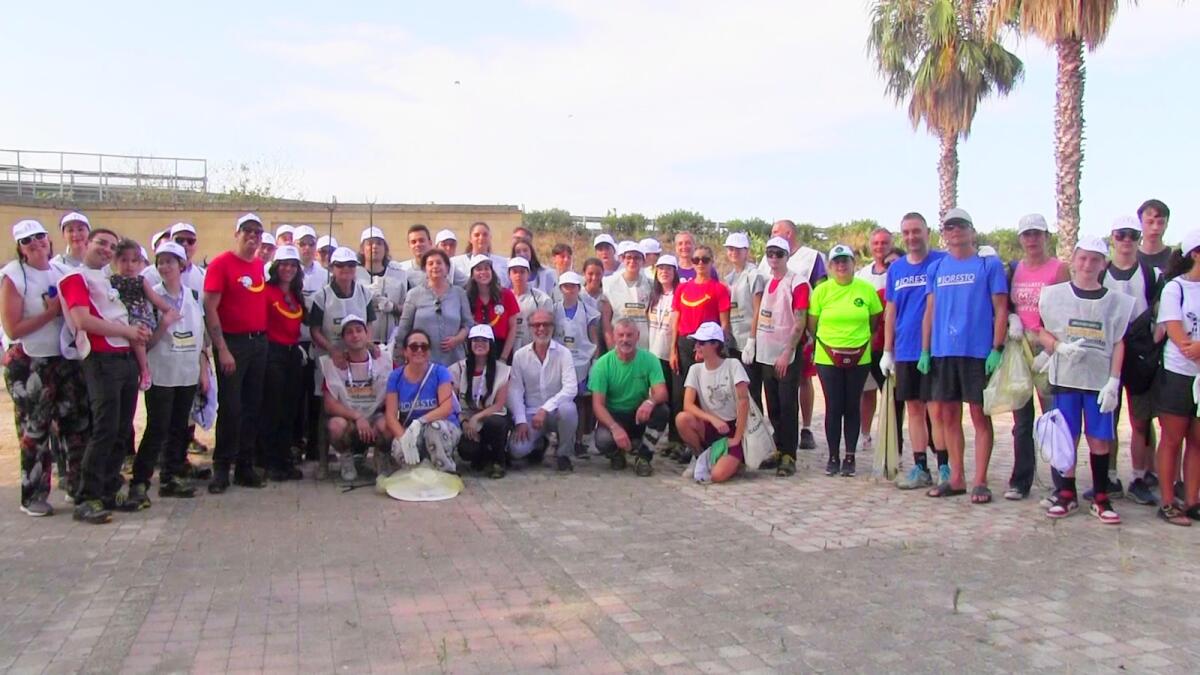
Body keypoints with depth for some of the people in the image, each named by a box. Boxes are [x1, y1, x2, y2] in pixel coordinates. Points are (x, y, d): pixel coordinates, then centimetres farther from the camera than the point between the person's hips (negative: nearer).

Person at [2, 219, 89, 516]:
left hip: (64, 359, 6)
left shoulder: (60, 271, 7)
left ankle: (78, 484, 24)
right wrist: (50, 313, -18)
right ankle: (33, 497, 11)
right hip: (28, 365, -6)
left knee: (78, 423, 10)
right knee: (34, 432, 0)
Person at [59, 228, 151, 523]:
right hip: (102, 360, -8)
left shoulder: (111, 280, 22)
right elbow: (83, 320, -15)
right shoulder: (76, 278, -1)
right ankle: (86, 499, -7)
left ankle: (110, 490, 17)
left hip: (126, 358, 8)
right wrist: (126, 330, -8)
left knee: (123, 430, 8)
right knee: (105, 430, -12)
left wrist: (138, 331, 7)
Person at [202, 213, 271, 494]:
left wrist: (265, 337, 9)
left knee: (253, 406, 9)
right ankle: (221, 468, 7)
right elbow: (210, 308, -10)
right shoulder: (221, 263, -5)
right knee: (230, 407, -4)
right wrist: (222, 349, -14)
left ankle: (245, 466, 18)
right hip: (232, 343, -6)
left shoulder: (260, 266, 12)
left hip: (259, 342, 6)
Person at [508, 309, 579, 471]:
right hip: (530, 413, 1)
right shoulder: (520, 355, 2)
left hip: (555, 411, -1)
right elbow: (515, 390, -1)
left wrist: (545, 409, -25)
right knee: (517, 449, -24)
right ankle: (538, 442, 16)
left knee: (568, 409, -36)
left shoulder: (563, 353, -5)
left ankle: (563, 454, -8)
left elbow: (571, 388, -16)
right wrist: (521, 421, -12)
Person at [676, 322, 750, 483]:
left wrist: (737, 438, -16)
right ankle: (701, 457, -1)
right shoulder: (695, 369, 1)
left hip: (733, 428, -4)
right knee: (682, 419, -29)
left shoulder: (733, 365, -10)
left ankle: (735, 461, 10)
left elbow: (744, 400, -15)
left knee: (718, 475, -27)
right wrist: (713, 419, -24)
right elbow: (688, 405, -9)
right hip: (710, 427, 4)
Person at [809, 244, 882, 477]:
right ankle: (833, 457, 14)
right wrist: (829, 340, 6)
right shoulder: (821, 290, -2)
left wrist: (860, 340, 5)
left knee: (852, 407, 6)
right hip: (828, 358, 0)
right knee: (833, 408, 2)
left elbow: (875, 322, 9)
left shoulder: (867, 289, -1)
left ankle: (850, 458, 16)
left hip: (859, 359, 1)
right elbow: (812, 325, 4)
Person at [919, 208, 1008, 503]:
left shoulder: (989, 264, 2)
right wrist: (925, 350, 6)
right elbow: (930, 311, 13)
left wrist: (997, 349, -10)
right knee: (948, 416, 8)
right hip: (943, 352, 4)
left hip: (978, 351, -4)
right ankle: (956, 478, 18)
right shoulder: (937, 269, 13)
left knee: (980, 415, 1)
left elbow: (1001, 309, -2)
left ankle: (980, 481, 7)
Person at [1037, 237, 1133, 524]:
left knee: (1099, 439, 1)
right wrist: (1060, 347, -11)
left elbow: (1118, 344, 5)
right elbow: (1042, 332, 8)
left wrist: (1113, 381, -3)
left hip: (1100, 380, 0)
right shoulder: (1054, 294, 3)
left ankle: (1100, 498, 11)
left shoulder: (1116, 301, 5)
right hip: (1065, 377, 0)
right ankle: (1067, 493, 14)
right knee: (1067, 436, 4)